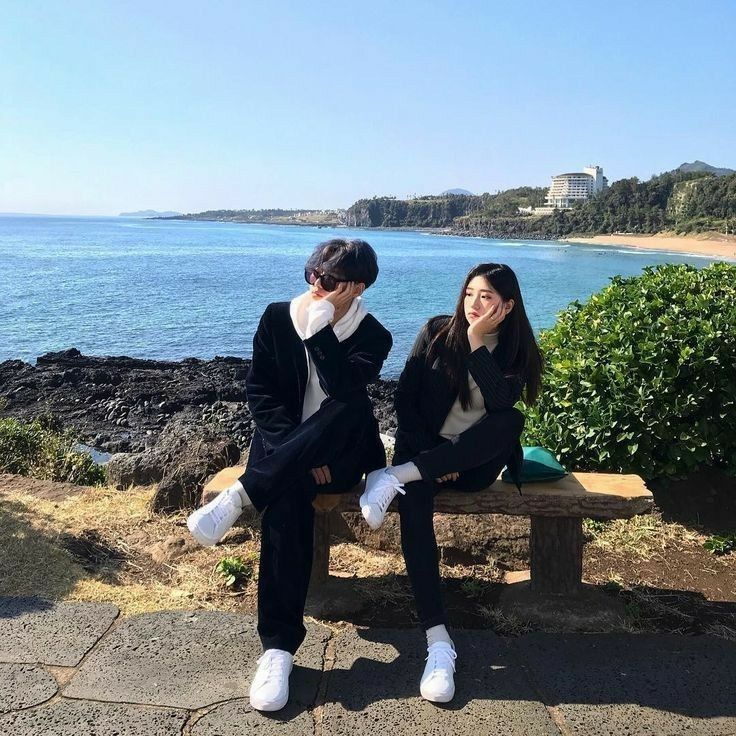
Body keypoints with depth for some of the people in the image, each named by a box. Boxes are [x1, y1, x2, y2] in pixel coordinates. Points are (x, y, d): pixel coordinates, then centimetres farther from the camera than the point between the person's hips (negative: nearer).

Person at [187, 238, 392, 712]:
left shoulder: (373, 337, -4)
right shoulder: (278, 317, 0)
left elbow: (343, 390, -22)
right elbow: (260, 391, -3)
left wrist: (320, 330, -25)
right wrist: (296, 454, -16)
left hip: (338, 456, 0)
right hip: (281, 443, 0)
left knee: (353, 407, -34)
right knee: (287, 497, -35)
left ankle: (239, 496, -32)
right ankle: (279, 646, -32)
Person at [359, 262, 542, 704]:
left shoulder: (517, 350, -1)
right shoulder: (437, 332, -2)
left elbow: (501, 403, -20)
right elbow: (404, 398, -3)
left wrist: (477, 343, -22)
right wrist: (430, 456, -14)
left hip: (475, 463, 1)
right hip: (425, 448, 0)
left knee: (511, 421, -32)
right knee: (414, 506, -33)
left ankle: (395, 477, -34)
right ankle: (439, 641, -35)